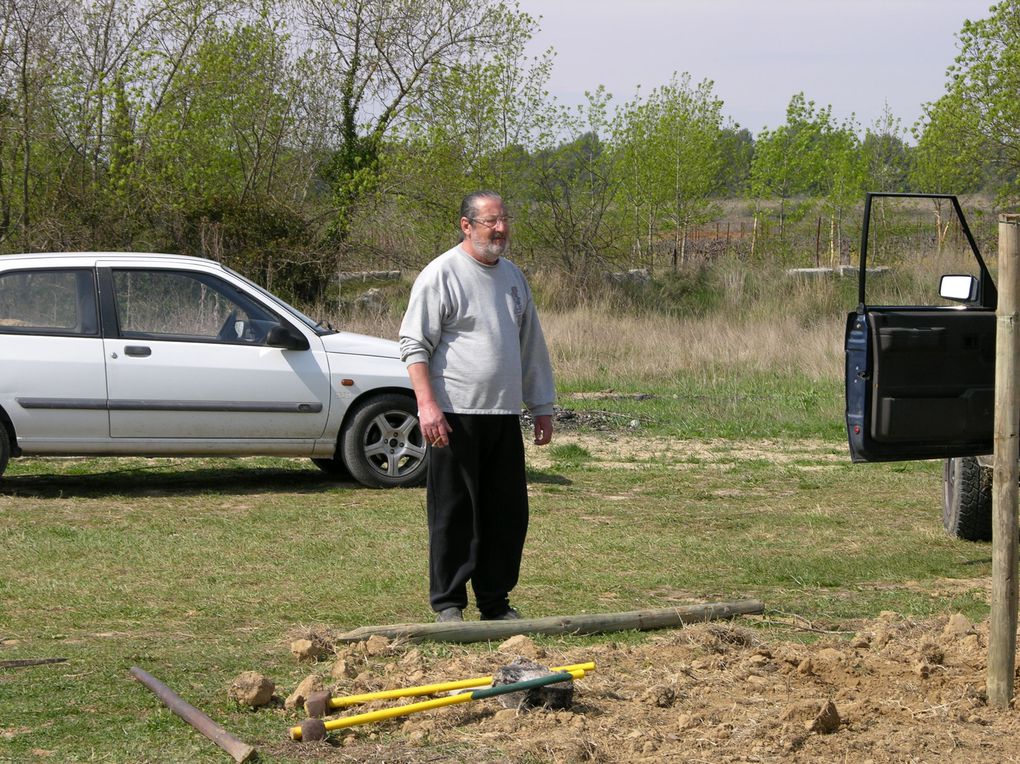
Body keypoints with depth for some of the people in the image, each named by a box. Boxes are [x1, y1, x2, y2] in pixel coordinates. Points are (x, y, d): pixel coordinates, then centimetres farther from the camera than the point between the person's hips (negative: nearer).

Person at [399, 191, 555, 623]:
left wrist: (542, 407, 21)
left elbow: (531, 347, 24)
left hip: (504, 415, 7)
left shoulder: (512, 276, 16)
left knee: (507, 514, 8)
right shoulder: (441, 274, -5)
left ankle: (495, 601, 17)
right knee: (454, 513, -1)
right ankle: (447, 603, 7)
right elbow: (414, 344, -9)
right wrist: (427, 404, -18)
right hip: (455, 414, -6)